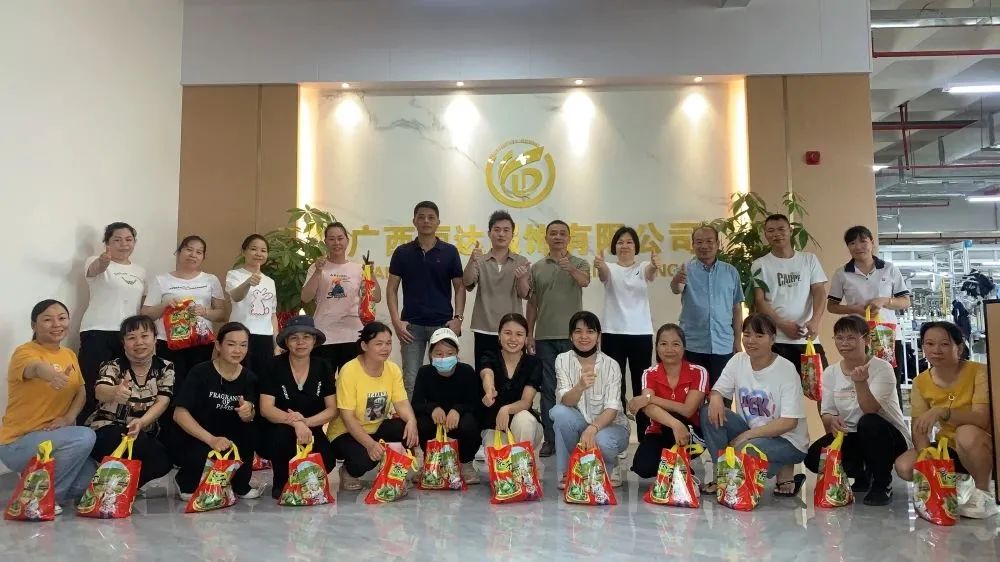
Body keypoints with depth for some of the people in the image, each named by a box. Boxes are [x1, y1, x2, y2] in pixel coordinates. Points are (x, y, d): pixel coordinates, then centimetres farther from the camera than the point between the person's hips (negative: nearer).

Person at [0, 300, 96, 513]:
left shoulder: (69, 355, 9)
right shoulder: (25, 352, -14)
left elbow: (81, 392, 3)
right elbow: (34, 367, -38)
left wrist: (69, 417, -18)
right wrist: (49, 374, -62)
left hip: (54, 436, 7)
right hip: (18, 443, -7)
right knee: (84, 437, -31)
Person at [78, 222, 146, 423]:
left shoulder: (140, 272, 18)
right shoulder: (97, 262, 1)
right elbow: (95, 269, -25)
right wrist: (103, 261, -48)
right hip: (98, 333, -5)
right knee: (93, 388, -10)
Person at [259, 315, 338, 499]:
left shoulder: (323, 367, -3)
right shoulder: (274, 366, -10)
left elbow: (333, 410, -5)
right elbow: (266, 409, -16)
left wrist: (305, 422, -24)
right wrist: (295, 423, -33)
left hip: (310, 430, 2)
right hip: (275, 433, -2)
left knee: (327, 459, -26)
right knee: (282, 433, -35)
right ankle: (281, 483, -6)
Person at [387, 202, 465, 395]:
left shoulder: (449, 252, 2)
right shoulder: (402, 252, 4)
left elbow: (459, 287, 4)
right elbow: (392, 288, 4)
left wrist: (458, 318, -8)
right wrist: (396, 321, -6)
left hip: (443, 323, 0)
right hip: (411, 325, 0)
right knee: (411, 380, 3)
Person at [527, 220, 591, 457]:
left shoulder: (580, 264, 3)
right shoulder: (537, 267, 9)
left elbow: (585, 281, -20)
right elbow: (532, 304, 11)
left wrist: (570, 268, -41)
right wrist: (529, 334, 6)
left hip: (571, 335, -2)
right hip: (544, 336, 2)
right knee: (548, 388, 5)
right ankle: (550, 439, 12)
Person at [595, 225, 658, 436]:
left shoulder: (643, 268, 5)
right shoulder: (610, 269, 5)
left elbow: (650, 272, -20)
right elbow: (603, 273, -21)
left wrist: (654, 267, -46)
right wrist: (600, 266, -46)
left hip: (641, 334, 0)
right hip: (612, 334, 0)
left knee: (641, 386, 5)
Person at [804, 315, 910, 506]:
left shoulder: (881, 368, -14)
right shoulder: (830, 373, 1)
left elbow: (870, 409, -28)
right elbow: (826, 414, -1)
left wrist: (860, 382, -46)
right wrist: (831, 421, -25)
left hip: (889, 438, -4)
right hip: (851, 438, 4)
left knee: (868, 423, -37)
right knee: (814, 457, -21)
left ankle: (883, 485, -11)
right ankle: (863, 476, 11)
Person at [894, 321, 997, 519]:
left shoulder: (979, 372, -18)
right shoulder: (921, 382, -5)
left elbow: (983, 419, -30)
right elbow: (919, 428, -9)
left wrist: (942, 412, -46)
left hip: (983, 446, -4)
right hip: (947, 448, 5)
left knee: (966, 433, -38)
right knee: (904, 467, -21)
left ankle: (984, 492, -12)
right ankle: (957, 482, 9)